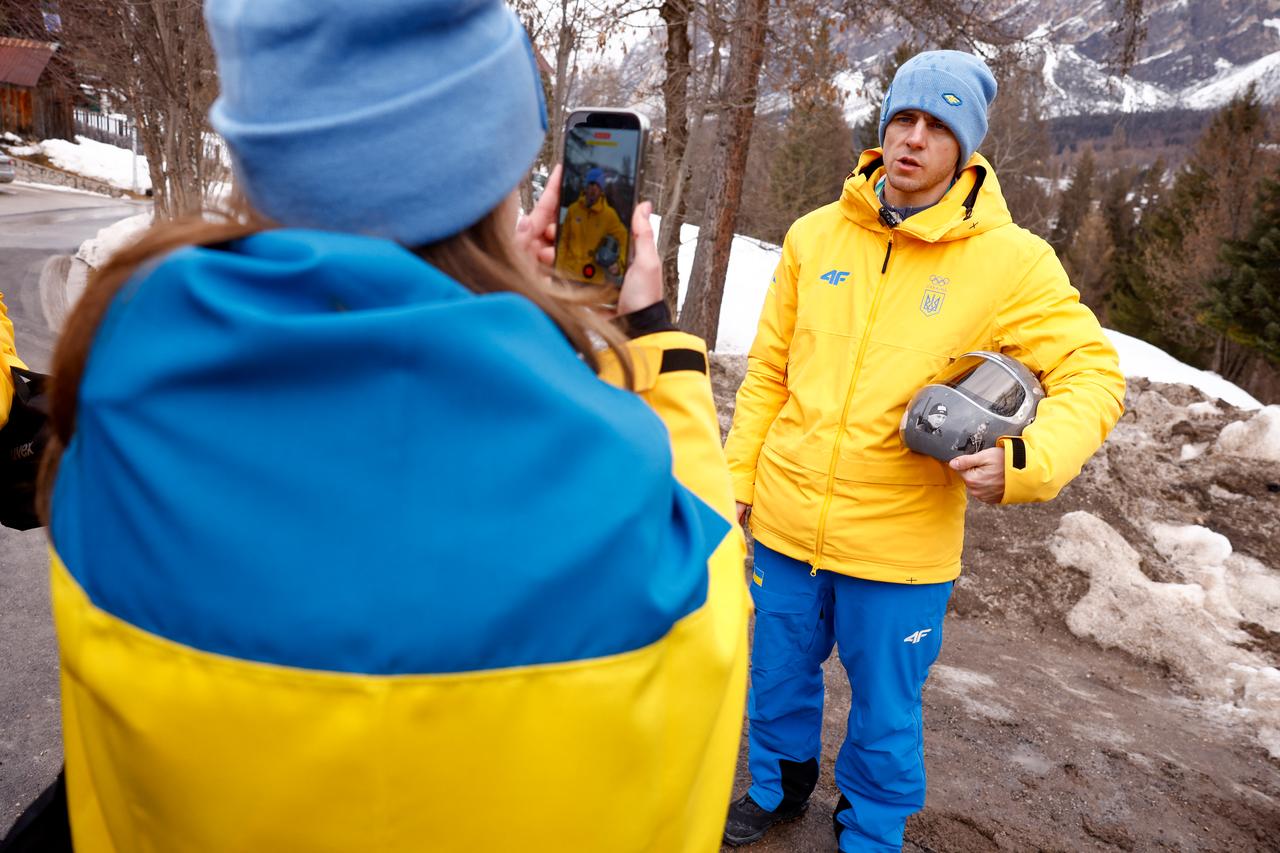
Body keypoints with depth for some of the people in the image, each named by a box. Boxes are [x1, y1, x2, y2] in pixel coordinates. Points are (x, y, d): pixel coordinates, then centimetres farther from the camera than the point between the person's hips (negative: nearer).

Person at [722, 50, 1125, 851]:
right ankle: (779, 788, 50)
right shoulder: (816, 234, -1)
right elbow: (768, 372, 5)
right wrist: (738, 478, 7)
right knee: (779, 679, 22)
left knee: (885, 711, 16)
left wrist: (1025, 462, -23)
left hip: (899, 545, -2)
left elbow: (1093, 375, -5)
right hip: (786, 523, 3)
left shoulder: (1011, 260, -9)